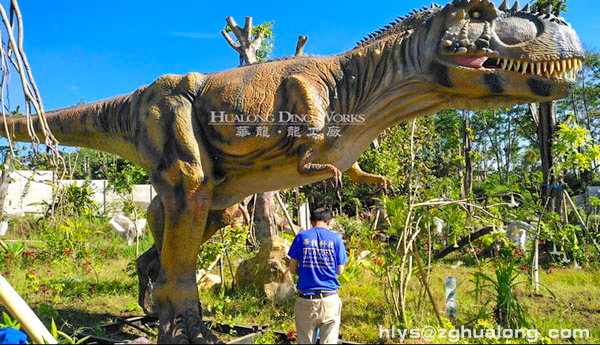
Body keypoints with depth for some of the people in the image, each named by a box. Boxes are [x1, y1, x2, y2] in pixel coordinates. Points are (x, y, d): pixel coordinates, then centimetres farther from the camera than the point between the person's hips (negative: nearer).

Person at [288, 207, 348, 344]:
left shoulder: (301, 237, 2)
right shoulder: (336, 238, 1)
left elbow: (292, 269, 4)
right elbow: (340, 270, 7)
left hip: (306, 299, 1)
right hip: (330, 299, 0)